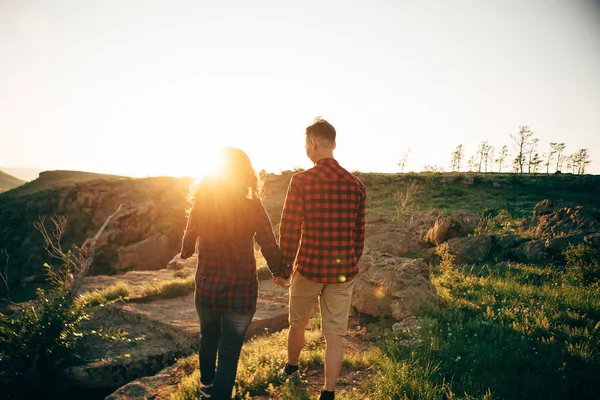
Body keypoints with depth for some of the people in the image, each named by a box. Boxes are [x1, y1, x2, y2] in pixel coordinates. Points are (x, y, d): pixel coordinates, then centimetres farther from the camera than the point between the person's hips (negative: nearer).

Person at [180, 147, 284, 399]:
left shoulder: (201, 205, -8)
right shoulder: (252, 208, -15)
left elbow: (188, 243, 5)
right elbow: (271, 251, -13)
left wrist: (184, 254, 27)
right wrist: (278, 273, 7)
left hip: (206, 289, 4)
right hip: (240, 292, -3)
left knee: (209, 337, 30)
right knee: (229, 352, 12)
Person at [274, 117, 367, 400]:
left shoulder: (301, 181, -11)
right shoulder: (356, 185, 0)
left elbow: (289, 230, -11)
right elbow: (358, 233, 6)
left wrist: (283, 270, 0)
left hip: (309, 268, -2)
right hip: (343, 271, 2)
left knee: (297, 324, 22)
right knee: (335, 334, 10)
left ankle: (291, 370, 45)